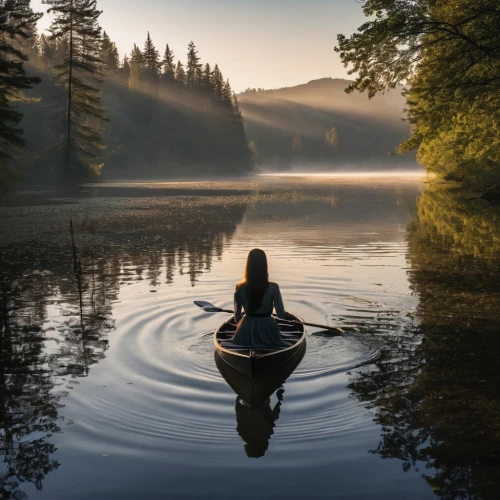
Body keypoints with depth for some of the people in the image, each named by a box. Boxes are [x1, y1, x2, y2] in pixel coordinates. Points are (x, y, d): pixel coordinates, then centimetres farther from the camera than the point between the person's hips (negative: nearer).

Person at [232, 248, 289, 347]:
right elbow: (282, 315, -9)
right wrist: (286, 314, 15)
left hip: (246, 332, 3)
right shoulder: (273, 288, -13)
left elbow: (237, 317, 1)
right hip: (267, 330, -3)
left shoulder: (240, 288, -6)